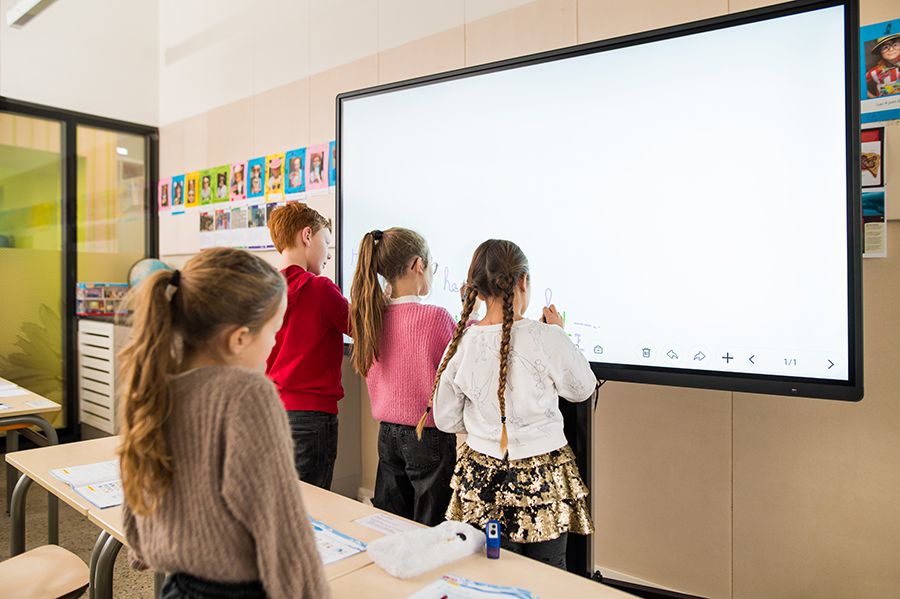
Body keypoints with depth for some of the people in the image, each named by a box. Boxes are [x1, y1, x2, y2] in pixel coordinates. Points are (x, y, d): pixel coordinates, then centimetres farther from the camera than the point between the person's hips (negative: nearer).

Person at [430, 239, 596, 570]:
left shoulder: (462, 343, -7)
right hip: (540, 476, -3)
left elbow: (446, 420, 2)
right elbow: (582, 389, 1)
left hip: (481, 475, 3)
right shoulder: (546, 338, -18)